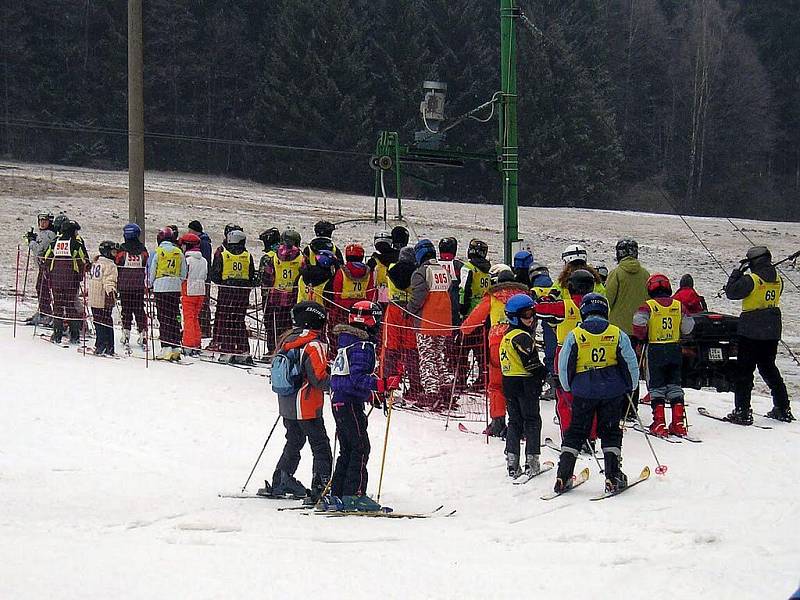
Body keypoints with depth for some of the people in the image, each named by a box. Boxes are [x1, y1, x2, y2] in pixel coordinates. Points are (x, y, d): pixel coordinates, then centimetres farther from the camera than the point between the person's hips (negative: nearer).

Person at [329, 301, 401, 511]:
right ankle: (354, 494, -13)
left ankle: (337, 494, 14)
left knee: (347, 450, 13)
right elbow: (358, 378, -25)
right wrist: (384, 384, -30)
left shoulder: (346, 341, 15)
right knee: (360, 448, -8)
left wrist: (368, 392, 32)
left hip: (339, 401, 10)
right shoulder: (362, 346, -16)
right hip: (351, 403, -10)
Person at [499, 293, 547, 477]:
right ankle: (532, 461, 1)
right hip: (526, 384, -8)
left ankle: (512, 463, 8)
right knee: (532, 421, 2)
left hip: (509, 383, 8)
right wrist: (545, 373, -5)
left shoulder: (506, 336, 12)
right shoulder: (523, 337, -16)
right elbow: (531, 362, -21)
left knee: (514, 422, 12)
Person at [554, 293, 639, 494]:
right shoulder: (618, 334, -1)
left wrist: (568, 388, 20)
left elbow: (564, 367, 3)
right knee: (610, 433, 9)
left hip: (583, 392, 0)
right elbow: (631, 365, 4)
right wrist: (630, 388, 20)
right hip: (612, 392, 0)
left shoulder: (574, 336, -3)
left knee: (575, 432, 8)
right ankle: (613, 477, 2)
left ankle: (563, 477, 2)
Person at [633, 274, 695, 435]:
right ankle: (678, 423, 6)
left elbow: (638, 324, -21)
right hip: (675, 349, 3)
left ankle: (659, 424, -2)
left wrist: (642, 338, -3)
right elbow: (687, 328, 6)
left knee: (656, 386, 4)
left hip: (655, 350, -3)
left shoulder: (648, 306, -9)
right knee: (674, 385, 11)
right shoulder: (678, 306, 3)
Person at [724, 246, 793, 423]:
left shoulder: (751, 280, -16)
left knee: (744, 370, 0)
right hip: (772, 332, 6)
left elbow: (731, 293, -10)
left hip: (751, 331, -6)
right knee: (769, 368, 19)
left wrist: (737, 272, -1)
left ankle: (742, 411, -5)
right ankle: (783, 409, 20)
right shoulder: (778, 279, 3)